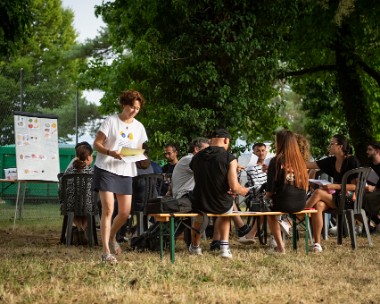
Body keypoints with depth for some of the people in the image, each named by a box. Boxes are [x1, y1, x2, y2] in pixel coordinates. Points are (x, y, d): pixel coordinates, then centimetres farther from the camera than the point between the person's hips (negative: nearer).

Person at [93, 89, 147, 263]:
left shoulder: (139, 127, 11)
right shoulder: (111, 121, -4)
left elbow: (139, 151, 17)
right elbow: (97, 144, -6)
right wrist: (111, 153, -24)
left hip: (126, 172, 5)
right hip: (106, 169, -5)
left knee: (125, 213, 4)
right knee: (108, 209, -13)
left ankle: (111, 237, 34)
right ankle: (106, 252, -11)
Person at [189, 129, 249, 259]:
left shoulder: (197, 157, -2)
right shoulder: (229, 158, -15)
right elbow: (234, 187, -19)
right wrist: (244, 191, 4)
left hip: (199, 205, 2)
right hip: (221, 206, -2)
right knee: (225, 214, 36)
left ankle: (195, 246, 51)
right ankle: (224, 246, 25)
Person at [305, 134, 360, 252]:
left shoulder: (352, 161, -9)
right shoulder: (331, 161, 9)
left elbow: (355, 186, -14)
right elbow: (309, 165, 9)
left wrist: (334, 186, -19)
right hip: (336, 196, 5)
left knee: (318, 192, -26)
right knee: (318, 205, -27)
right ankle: (317, 243, -29)